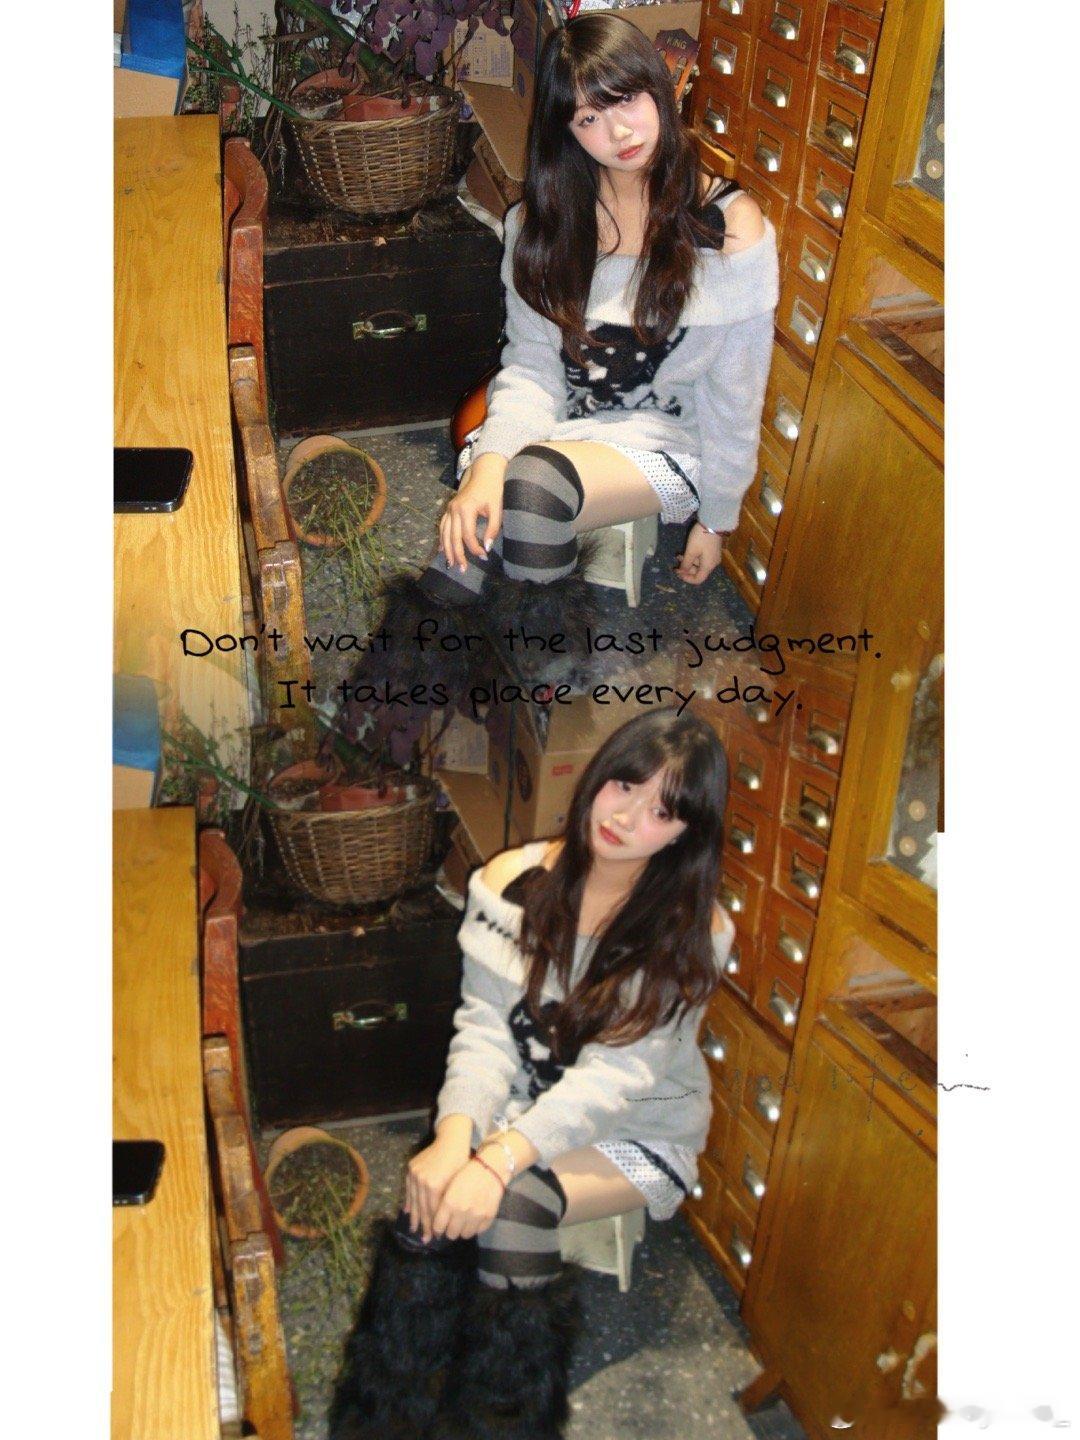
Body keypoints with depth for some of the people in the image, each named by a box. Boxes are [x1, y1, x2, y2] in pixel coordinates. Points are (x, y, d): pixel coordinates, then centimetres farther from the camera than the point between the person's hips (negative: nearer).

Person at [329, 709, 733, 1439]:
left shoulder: (691, 929, -16)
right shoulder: (514, 882, -7)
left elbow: (616, 1073, -22)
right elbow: (486, 1026, -10)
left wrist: (502, 1159, -35)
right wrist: (456, 1132, -30)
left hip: (637, 1133, -3)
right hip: (521, 1102, 3)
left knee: (513, 1205, -30)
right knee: (436, 1194, -26)